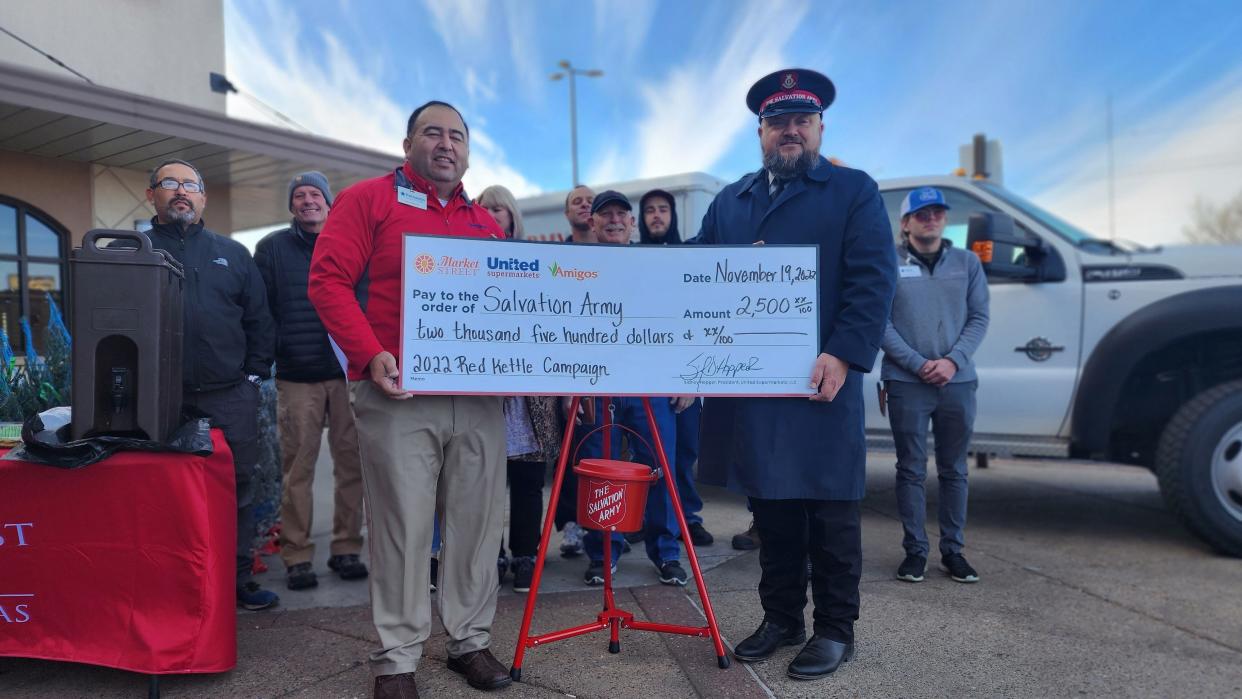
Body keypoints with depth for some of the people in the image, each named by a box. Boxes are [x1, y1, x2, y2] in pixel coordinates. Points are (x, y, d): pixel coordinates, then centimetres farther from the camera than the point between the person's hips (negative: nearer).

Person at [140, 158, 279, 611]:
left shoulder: (232, 253, 14)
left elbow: (259, 319, 12)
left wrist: (254, 374, 4)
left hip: (231, 395, 2)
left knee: (238, 487, 7)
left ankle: (238, 578, 20)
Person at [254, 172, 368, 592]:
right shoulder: (272, 248, 10)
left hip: (348, 372, 1)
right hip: (296, 377, -1)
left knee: (352, 462, 3)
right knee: (297, 467, 0)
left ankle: (346, 548, 14)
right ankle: (297, 556, 9)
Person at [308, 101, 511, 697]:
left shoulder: (484, 222, 19)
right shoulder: (368, 200, 6)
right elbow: (328, 280, -4)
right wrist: (371, 355, -16)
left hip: (479, 396, 5)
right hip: (398, 392, -4)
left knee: (478, 519, 8)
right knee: (402, 526, 0)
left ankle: (470, 640, 23)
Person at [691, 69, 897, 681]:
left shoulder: (855, 192, 5)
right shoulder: (728, 201, 18)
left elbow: (874, 279, -6)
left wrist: (842, 356, -17)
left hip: (820, 382, -4)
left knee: (829, 511, 4)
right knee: (770, 508, 12)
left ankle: (835, 630, 18)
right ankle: (780, 618, 26)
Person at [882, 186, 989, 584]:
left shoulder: (967, 263, 9)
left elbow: (979, 318, 5)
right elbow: (881, 323, -6)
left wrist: (952, 361, -9)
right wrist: (918, 364, -13)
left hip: (958, 382, 3)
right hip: (906, 382, -3)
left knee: (953, 470, 10)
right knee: (911, 470, 4)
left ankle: (953, 550, 21)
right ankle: (915, 551, 14)